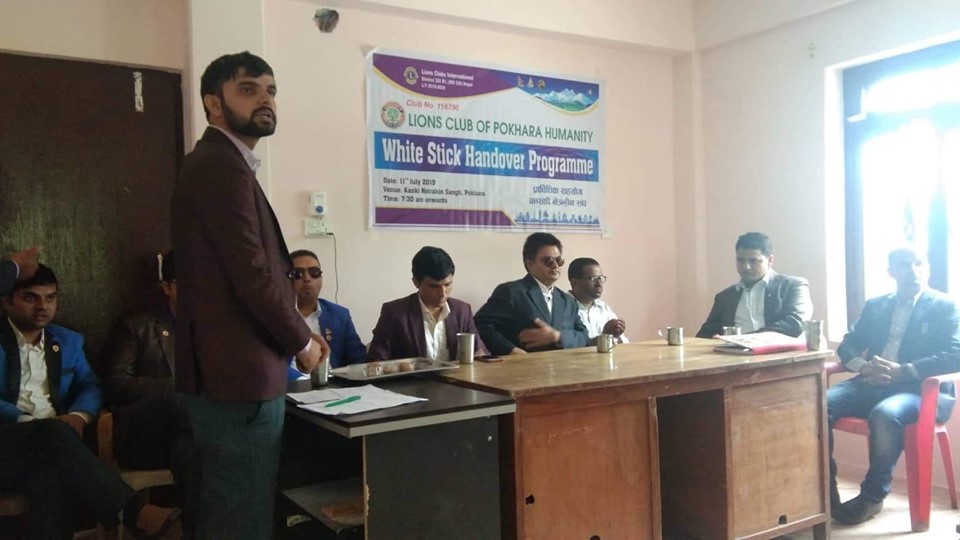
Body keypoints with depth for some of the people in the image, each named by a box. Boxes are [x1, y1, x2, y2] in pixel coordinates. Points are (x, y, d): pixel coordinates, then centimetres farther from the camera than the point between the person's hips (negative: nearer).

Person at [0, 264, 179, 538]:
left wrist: (78, 415, -8)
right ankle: (129, 510, -46)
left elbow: (89, 385, 15)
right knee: (54, 432, -37)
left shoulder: (68, 341, 20)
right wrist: (28, 422, -17)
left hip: (49, 443, 3)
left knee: (52, 477, -36)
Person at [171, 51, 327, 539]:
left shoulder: (219, 163, 18)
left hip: (229, 369, 11)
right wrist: (302, 342, -7)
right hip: (238, 374, -11)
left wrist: (293, 334, 12)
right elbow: (253, 276, -22)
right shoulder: (222, 166, -15)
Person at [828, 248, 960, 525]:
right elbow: (847, 346, 15)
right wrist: (863, 366, -9)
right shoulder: (875, 305, 19)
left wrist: (902, 371, -19)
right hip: (872, 384, 5)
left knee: (885, 414, -38)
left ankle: (873, 495, -18)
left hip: (919, 389, -4)